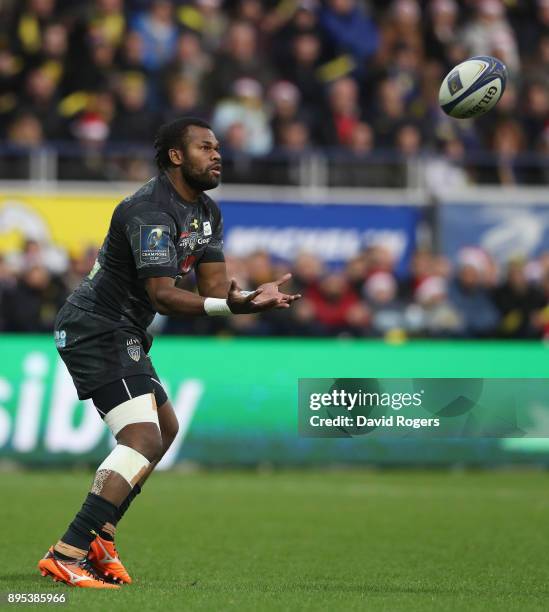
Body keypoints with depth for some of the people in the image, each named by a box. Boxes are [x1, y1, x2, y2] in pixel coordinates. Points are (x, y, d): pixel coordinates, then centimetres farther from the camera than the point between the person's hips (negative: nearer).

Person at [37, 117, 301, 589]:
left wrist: (251, 297, -18)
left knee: (165, 429, 23)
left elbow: (213, 286, 3)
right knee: (142, 440, -21)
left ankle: (99, 539, 23)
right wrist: (230, 306, -41)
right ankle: (66, 556, -27)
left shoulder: (206, 213, 10)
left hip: (121, 333, 11)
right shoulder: (150, 211, -21)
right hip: (97, 330, -11)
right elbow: (162, 295, -30)